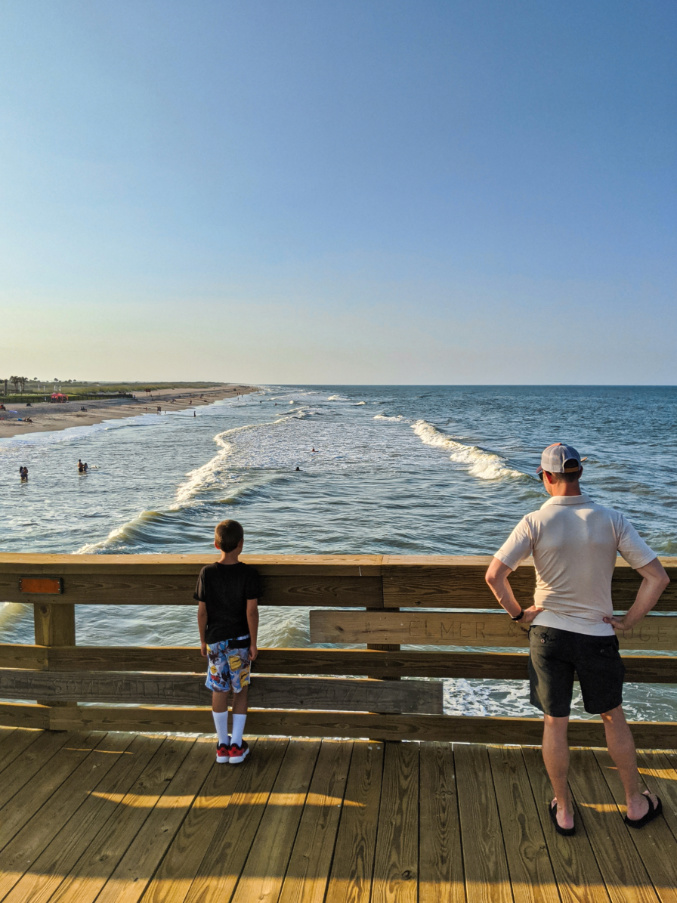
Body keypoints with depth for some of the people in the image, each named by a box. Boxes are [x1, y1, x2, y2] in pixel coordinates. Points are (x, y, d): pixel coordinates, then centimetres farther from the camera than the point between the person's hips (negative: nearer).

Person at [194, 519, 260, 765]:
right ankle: (236, 746, 16)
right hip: (240, 641, -1)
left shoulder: (207, 573, -9)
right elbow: (251, 610, -13)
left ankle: (222, 744, 24)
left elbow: (202, 611, -5)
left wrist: (203, 640, 8)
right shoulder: (249, 573, -14)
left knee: (219, 691, 14)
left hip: (215, 640, 2)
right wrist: (253, 643, -4)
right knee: (240, 692, 13)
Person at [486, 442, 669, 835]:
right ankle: (636, 803, 38)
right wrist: (629, 620, -1)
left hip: (549, 633, -1)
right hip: (598, 636, 1)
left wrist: (518, 613, -3)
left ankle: (564, 810, 29)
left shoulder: (535, 523, -14)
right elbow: (658, 576, -10)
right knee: (614, 718, 22)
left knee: (555, 724, 14)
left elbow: (495, 574, -18)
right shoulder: (612, 521, -10)